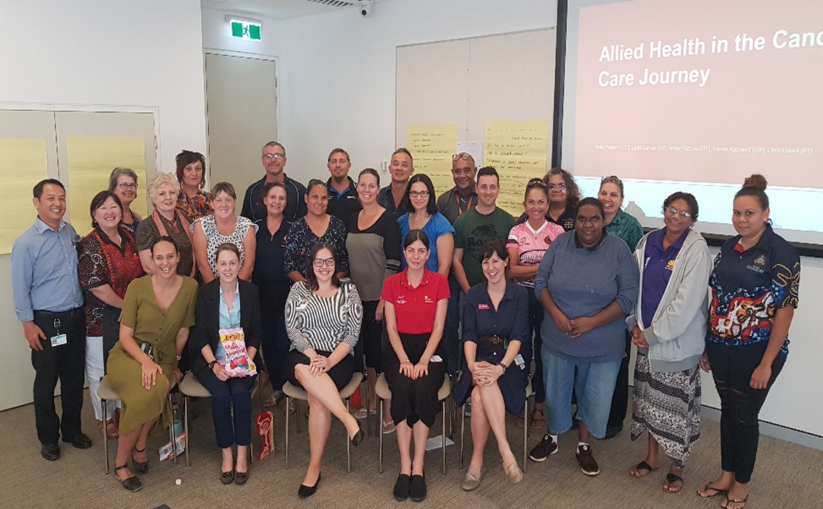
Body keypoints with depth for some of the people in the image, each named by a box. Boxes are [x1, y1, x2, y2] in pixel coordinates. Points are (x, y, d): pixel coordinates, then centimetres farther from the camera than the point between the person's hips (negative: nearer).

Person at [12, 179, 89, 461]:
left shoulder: (71, 233, 4)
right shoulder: (26, 243, -11)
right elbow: (20, 288, -8)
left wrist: (84, 309, 10)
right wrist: (28, 324, -9)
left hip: (75, 318, 5)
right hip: (47, 322, -4)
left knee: (74, 378, 14)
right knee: (46, 382, 9)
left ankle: (72, 429, 31)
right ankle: (48, 438, 25)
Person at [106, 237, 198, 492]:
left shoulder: (189, 286, -4)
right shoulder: (137, 286, -9)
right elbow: (125, 336, -7)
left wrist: (174, 364, 13)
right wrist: (146, 361, -23)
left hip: (163, 358, 2)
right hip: (127, 355, -2)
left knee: (157, 390, -35)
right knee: (154, 388, -35)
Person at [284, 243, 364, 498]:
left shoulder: (349, 291, 6)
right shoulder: (298, 289, 10)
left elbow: (353, 333, -1)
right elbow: (292, 328, 1)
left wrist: (329, 361, -16)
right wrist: (312, 355, -16)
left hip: (339, 358, -1)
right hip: (303, 355, 1)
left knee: (317, 397, -31)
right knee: (304, 370, -38)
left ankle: (314, 467, -20)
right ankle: (348, 419, -36)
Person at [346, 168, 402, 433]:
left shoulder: (388, 220, -9)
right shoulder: (352, 220, 9)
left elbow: (393, 263, -13)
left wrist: (384, 299, -17)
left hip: (379, 297, -6)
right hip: (357, 296, 6)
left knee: (382, 348, -3)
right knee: (366, 346, 14)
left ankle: (388, 409, 8)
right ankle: (372, 400, 28)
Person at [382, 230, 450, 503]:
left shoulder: (439, 282, 3)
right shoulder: (391, 284, 6)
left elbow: (438, 327, -2)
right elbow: (391, 327, 2)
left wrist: (423, 361, -15)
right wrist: (404, 360, -13)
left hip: (429, 347, -1)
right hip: (399, 349, 1)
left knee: (424, 390, -30)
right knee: (402, 389, -30)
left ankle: (417, 468, -22)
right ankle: (404, 466, -22)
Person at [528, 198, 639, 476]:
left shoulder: (619, 250, -10)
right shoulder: (560, 243, -3)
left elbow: (628, 296, -12)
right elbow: (540, 281, 0)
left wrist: (591, 322, -20)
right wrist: (556, 314, -16)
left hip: (602, 345, -2)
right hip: (558, 338, 2)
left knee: (594, 398, 12)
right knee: (555, 392, 17)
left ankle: (584, 446, 36)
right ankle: (551, 438, 42)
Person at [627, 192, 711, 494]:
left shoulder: (696, 249, -12)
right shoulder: (648, 243, 3)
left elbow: (687, 302, -17)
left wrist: (653, 334, -14)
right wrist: (636, 325, -4)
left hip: (679, 342, -5)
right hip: (646, 338, 5)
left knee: (677, 405, 5)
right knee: (650, 400, 15)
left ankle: (677, 467, 23)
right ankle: (652, 456, 32)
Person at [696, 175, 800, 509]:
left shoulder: (781, 253, -13)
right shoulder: (729, 248, 4)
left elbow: (785, 310, -14)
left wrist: (766, 363, -16)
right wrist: (706, 345, 9)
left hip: (756, 352, -5)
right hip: (721, 347, 5)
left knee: (745, 416, 8)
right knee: (727, 410, 16)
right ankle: (726, 475, 33)